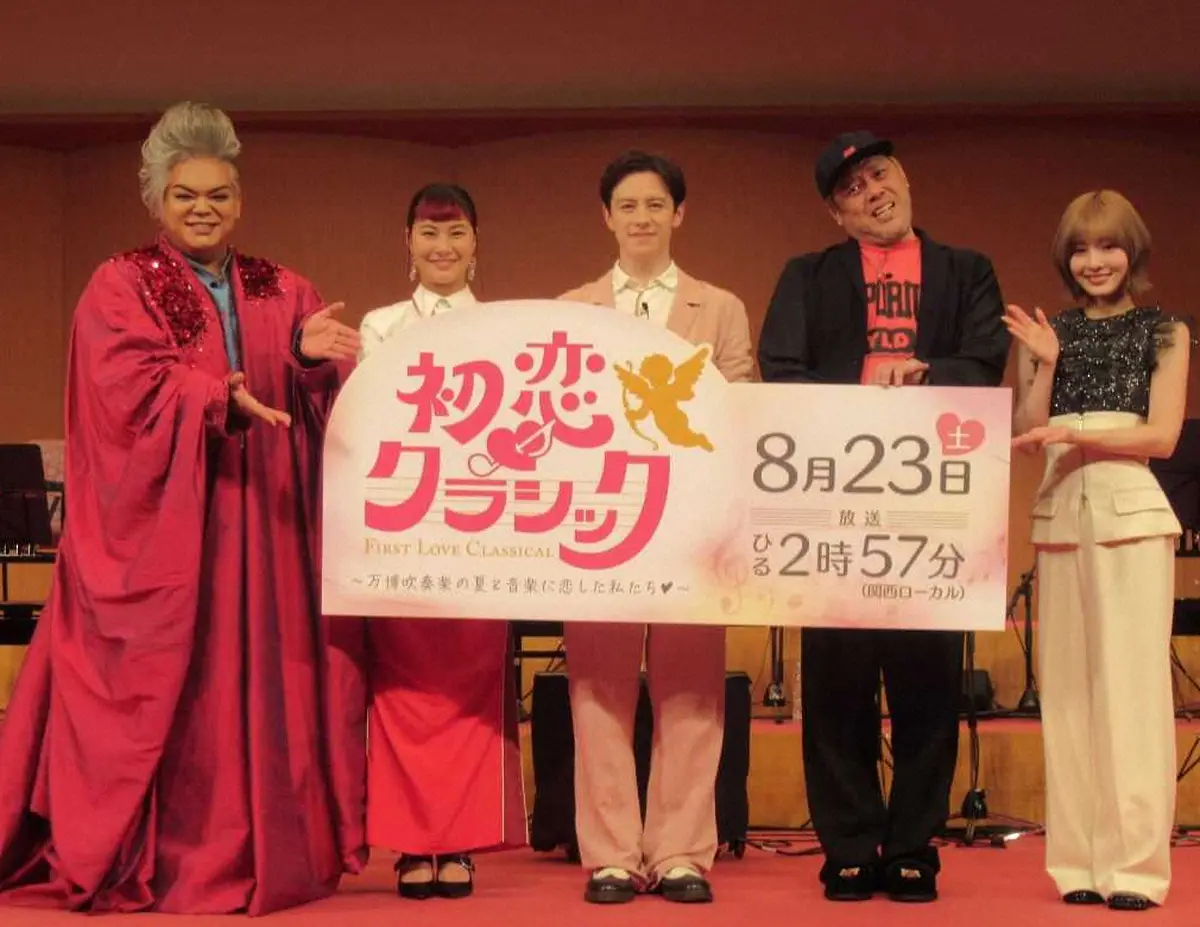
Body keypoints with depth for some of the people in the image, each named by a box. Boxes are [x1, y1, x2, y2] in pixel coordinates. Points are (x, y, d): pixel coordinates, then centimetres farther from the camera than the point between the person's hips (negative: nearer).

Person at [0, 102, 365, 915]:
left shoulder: (283, 294, 14)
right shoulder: (120, 288, 3)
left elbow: (318, 401, 2)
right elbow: (128, 390, -12)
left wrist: (311, 354, -19)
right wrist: (220, 396, -23)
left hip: (260, 526, 4)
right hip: (157, 521, -4)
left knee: (254, 681, 3)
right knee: (157, 685, -3)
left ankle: (254, 854, 10)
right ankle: (134, 861, 4)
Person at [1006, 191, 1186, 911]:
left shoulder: (1165, 333, 5)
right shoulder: (1049, 334, 12)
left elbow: (1162, 435, -3)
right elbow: (1025, 436, 7)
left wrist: (1076, 432, -14)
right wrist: (1047, 366, -5)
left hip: (1131, 510, -3)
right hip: (1060, 515, 3)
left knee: (1132, 681, -6)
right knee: (1068, 684, 3)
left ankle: (1134, 864, -4)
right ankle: (1079, 860, 7)